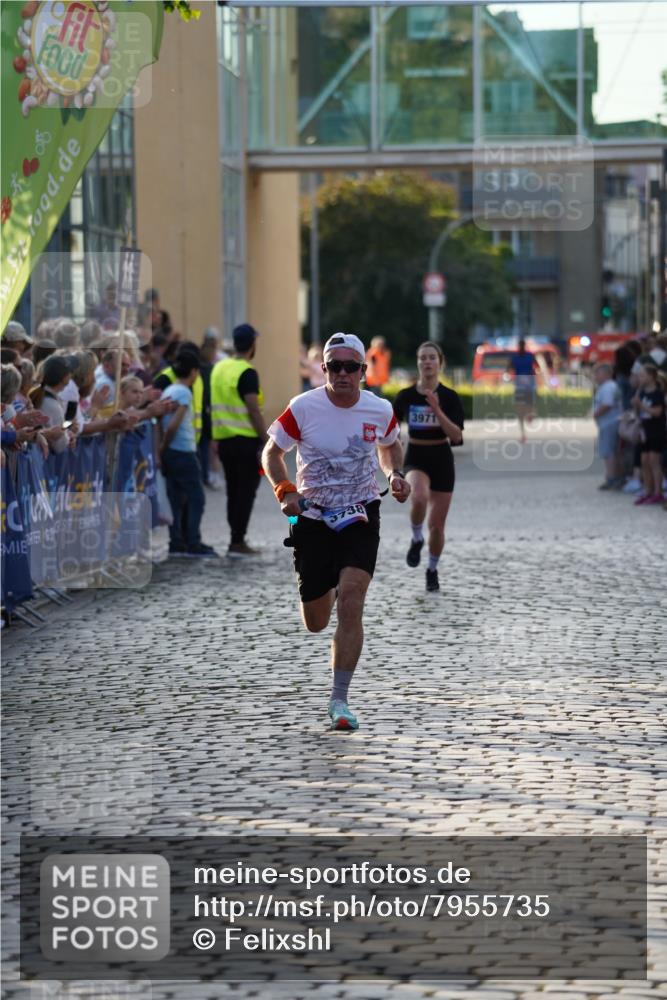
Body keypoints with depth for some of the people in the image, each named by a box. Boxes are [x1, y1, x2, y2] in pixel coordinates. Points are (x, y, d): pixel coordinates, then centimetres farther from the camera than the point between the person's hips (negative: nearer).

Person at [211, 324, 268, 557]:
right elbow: (253, 410, -18)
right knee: (246, 491, -2)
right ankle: (238, 542, -5)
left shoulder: (219, 368, 10)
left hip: (223, 439, 7)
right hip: (246, 440, -7)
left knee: (233, 491, 14)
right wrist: (267, 442, -14)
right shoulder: (247, 373, -13)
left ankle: (237, 539, 17)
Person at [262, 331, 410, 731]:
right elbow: (272, 452, 2)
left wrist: (396, 475, -1)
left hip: (361, 517, 0)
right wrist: (285, 491, -15)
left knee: (351, 601, -21)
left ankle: (339, 700, -13)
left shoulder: (380, 409, -3)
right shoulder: (303, 408, -10)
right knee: (316, 623, 8)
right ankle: (326, 591, 50)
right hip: (313, 519, 0)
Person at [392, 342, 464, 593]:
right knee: (418, 498, -34)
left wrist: (437, 410, -26)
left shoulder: (450, 398, -7)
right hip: (416, 459, 0)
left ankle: (432, 570, 30)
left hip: (442, 461, 0)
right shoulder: (406, 396, -3)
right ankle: (417, 539, -5)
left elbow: (457, 436, -16)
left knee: (437, 524, 5)